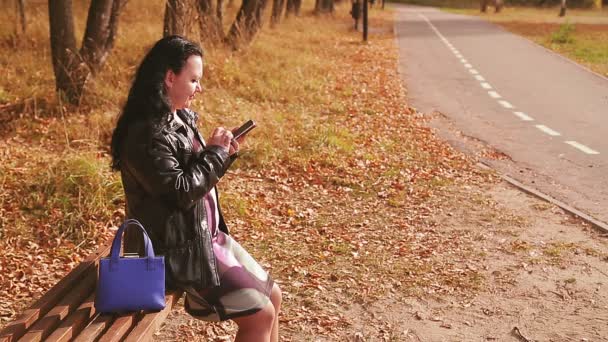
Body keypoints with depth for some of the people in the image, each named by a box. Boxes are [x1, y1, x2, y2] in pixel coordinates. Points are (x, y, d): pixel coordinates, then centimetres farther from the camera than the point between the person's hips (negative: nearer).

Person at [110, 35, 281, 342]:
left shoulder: (181, 118, 9)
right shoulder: (147, 133, -22)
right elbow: (181, 191, -26)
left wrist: (223, 155, 0)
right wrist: (214, 152, -15)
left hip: (206, 235, 10)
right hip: (179, 250, -10)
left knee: (273, 296, 11)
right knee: (260, 314, -11)